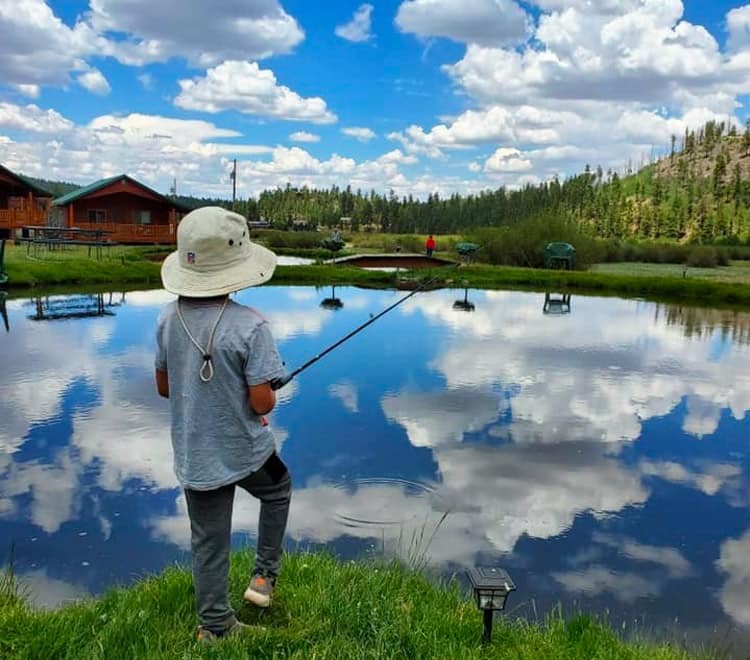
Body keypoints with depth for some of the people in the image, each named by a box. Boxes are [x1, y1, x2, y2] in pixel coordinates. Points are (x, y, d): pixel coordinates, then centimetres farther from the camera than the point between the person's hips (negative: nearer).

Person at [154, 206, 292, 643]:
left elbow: (164, 387, 5)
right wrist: (269, 397, 0)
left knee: (208, 543, 17)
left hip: (194, 457, 4)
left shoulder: (169, 319, -6)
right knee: (278, 493, 29)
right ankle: (265, 575, 32)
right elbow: (262, 402, -22)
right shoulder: (249, 326, -24)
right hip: (246, 451, -4)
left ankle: (216, 628, 32)